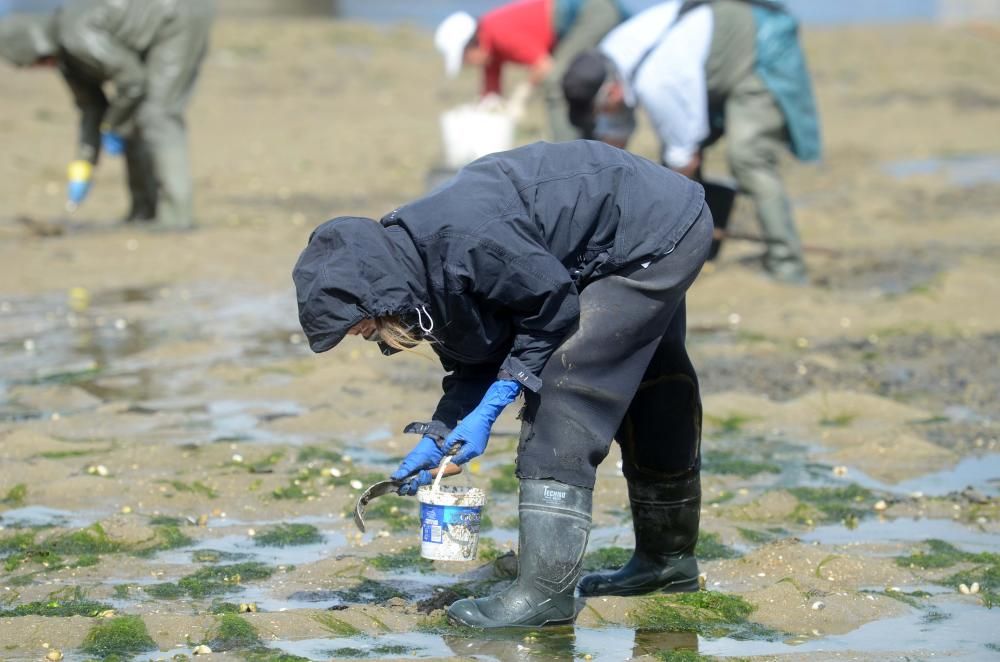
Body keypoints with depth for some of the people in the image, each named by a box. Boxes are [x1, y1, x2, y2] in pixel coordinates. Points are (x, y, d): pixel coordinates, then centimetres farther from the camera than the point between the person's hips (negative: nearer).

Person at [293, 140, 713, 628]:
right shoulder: (421, 260, 0)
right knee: (647, 395, 23)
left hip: (660, 234, -10)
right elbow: (474, 362, 8)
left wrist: (490, 408, -19)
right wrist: (437, 439, -4)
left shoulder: (459, 240, -31)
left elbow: (554, 303, -22)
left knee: (563, 393, -15)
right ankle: (668, 558, 40)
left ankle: (546, 590, -15)